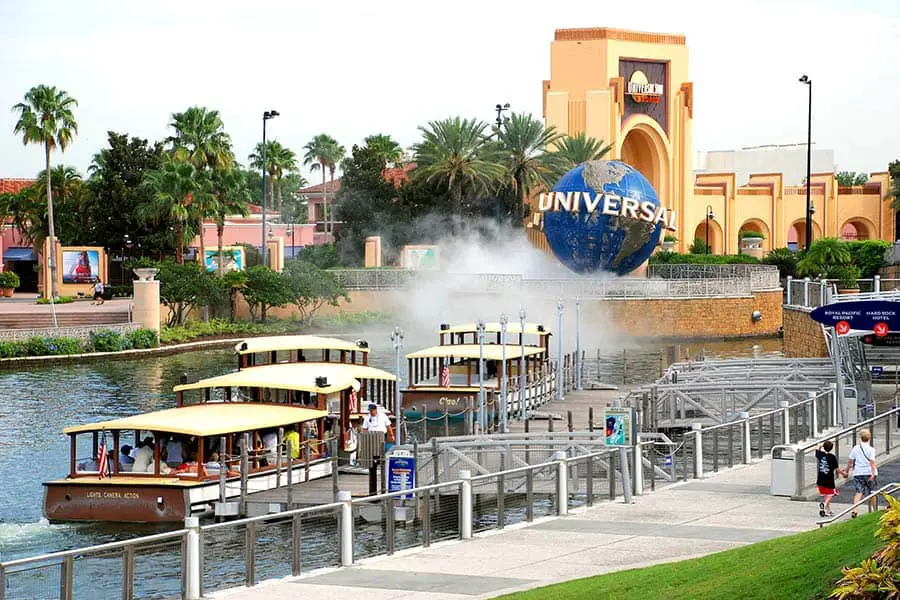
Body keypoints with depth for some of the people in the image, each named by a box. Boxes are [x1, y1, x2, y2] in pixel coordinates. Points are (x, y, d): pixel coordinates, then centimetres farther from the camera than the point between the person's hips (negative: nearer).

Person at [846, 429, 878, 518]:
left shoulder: (855, 448, 3)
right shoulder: (870, 449, -6)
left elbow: (850, 461, 7)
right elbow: (872, 462, -15)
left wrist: (847, 471, 19)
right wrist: (873, 473, -18)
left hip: (858, 473, 2)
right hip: (869, 473, -2)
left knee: (859, 492, -3)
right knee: (872, 492, 14)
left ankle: (854, 510, -24)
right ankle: (875, 510, 27)